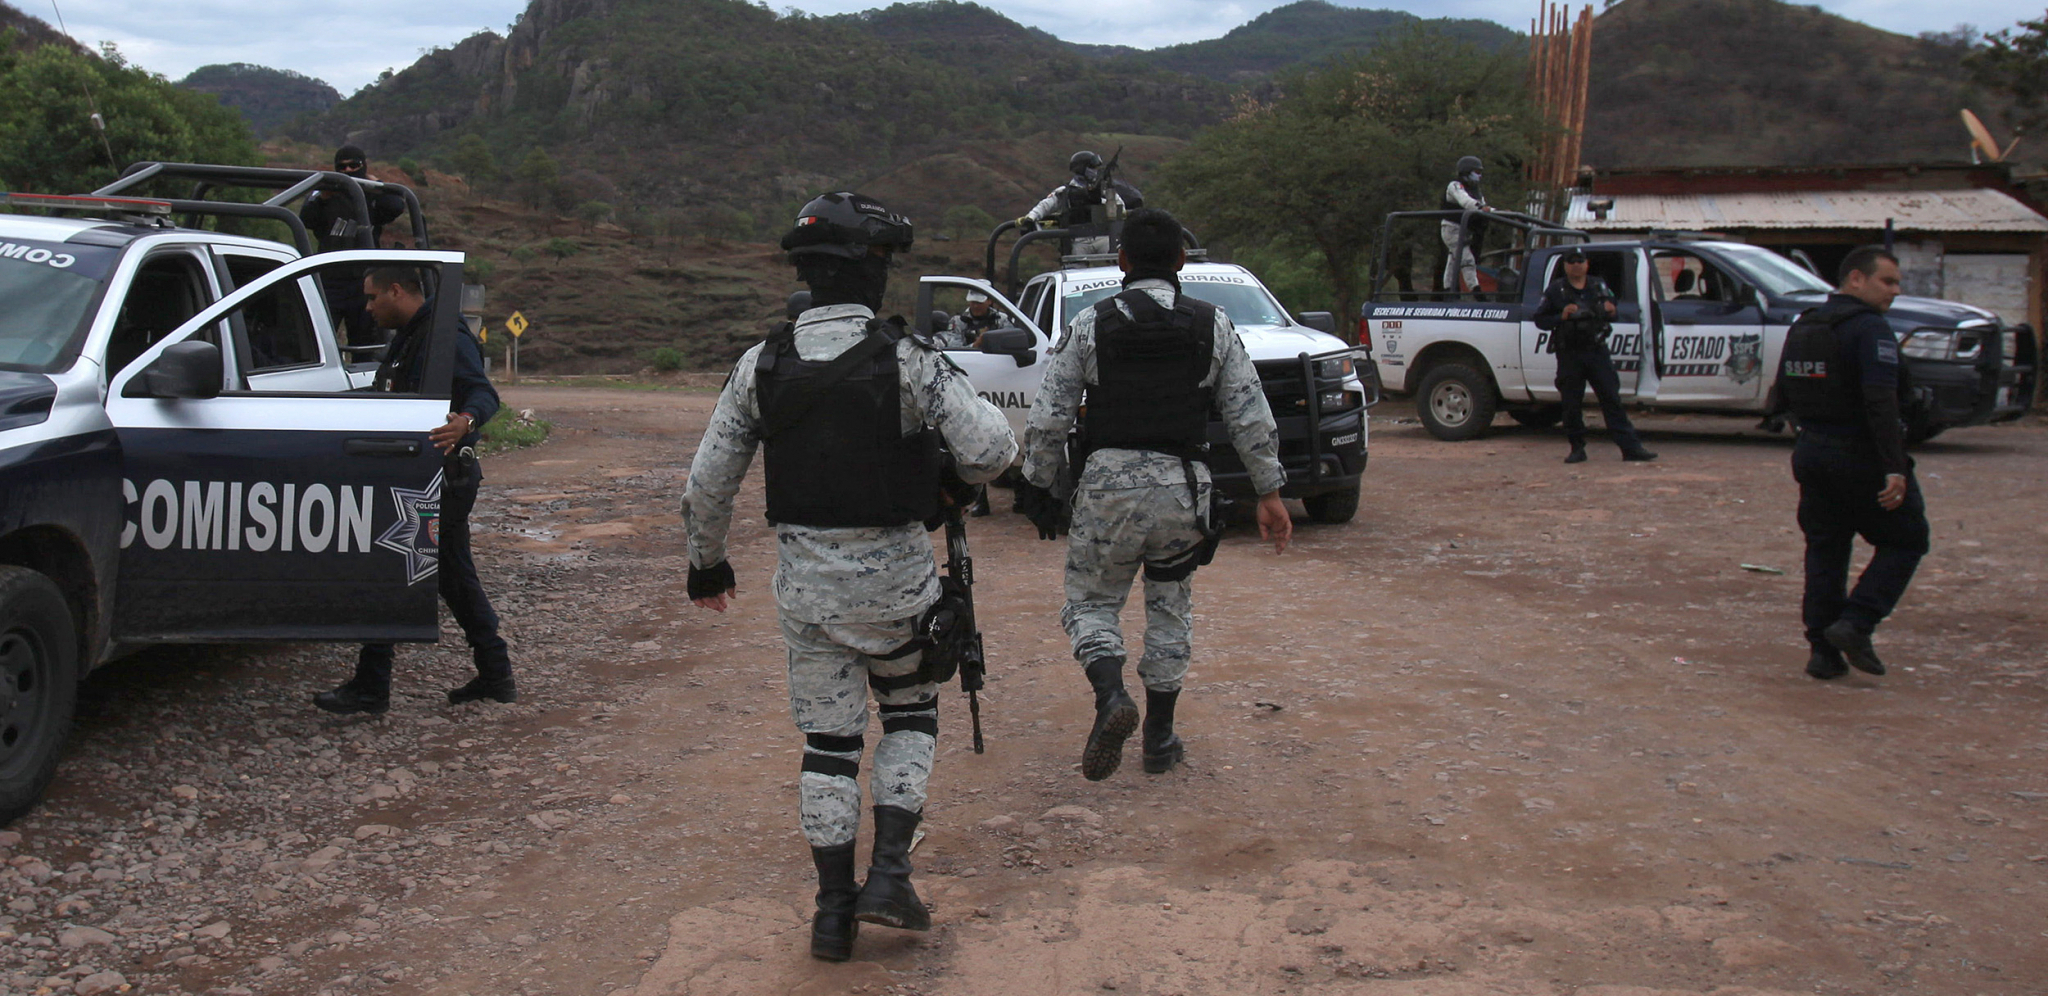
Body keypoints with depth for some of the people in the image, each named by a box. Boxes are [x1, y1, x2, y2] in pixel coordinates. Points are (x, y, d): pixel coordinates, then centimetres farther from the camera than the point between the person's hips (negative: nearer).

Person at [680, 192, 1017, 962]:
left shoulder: (761, 366, -2)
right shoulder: (908, 361, -13)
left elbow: (707, 482, 2)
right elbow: (991, 449, -18)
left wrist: (706, 563, 18)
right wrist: (959, 474, 6)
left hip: (804, 579, 3)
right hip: (895, 575, -2)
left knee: (828, 741, 13)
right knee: (910, 713, 20)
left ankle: (834, 908, 17)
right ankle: (889, 874, 9)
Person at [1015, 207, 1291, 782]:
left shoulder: (1092, 325, 1)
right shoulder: (1213, 326, 4)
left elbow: (1047, 421, 0)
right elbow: (1252, 418, 4)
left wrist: (1042, 492, 11)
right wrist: (1270, 491, 12)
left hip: (1108, 483, -2)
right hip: (1183, 486, 2)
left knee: (1090, 601, 12)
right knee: (1170, 609, 19)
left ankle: (1112, 697, -15)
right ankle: (1160, 736, 21)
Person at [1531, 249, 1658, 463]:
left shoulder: (1599, 286, 13)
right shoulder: (1555, 290, 4)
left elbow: (1612, 310, 22)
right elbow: (1540, 320, 2)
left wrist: (1611, 312, -2)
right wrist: (1561, 317, -15)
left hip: (1597, 351, 2)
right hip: (1569, 355, -2)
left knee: (1612, 399, -1)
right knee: (1571, 405, 1)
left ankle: (1630, 447, -2)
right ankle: (1577, 449, 12)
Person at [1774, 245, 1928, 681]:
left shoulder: (1802, 326, 11)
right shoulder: (1870, 328, -15)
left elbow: (1784, 391, 18)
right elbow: (1881, 402, -25)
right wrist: (1895, 468, -27)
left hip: (1811, 453, 7)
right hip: (1861, 457, -7)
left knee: (1825, 550, 11)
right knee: (1905, 540, 7)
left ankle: (1824, 651, 10)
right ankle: (1855, 624, -6)